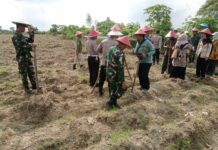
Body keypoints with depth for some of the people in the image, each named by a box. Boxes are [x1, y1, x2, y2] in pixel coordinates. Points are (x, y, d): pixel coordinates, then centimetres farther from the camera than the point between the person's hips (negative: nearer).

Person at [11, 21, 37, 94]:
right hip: (21, 58, -8)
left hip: (27, 57, 8)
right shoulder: (15, 37, -14)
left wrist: (31, 33, 2)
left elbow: (31, 40, 13)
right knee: (24, 74, 5)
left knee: (31, 72, 14)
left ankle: (34, 86, 26)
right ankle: (26, 88, 18)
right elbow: (20, 47, -23)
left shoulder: (22, 36, 11)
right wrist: (31, 46, -24)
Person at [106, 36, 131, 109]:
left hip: (108, 73, 9)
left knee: (112, 89, 20)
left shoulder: (111, 49, 3)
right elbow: (121, 69, -26)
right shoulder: (120, 53, -24)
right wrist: (123, 81, -21)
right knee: (122, 88, 9)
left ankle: (114, 103, 34)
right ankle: (110, 102, 11)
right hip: (115, 75, -8)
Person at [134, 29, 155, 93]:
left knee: (144, 75, -5)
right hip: (141, 61, 7)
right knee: (139, 74, 11)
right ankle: (142, 86, 31)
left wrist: (146, 55, -30)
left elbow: (153, 50, -17)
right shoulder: (138, 42, 6)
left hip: (147, 62, -7)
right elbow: (136, 51, 10)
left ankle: (146, 87, 16)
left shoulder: (147, 42, -17)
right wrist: (135, 52, -13)